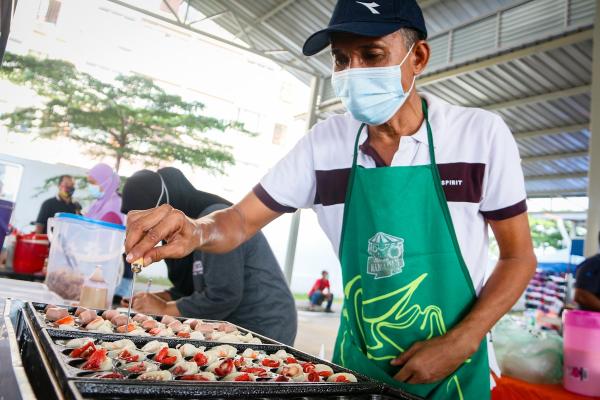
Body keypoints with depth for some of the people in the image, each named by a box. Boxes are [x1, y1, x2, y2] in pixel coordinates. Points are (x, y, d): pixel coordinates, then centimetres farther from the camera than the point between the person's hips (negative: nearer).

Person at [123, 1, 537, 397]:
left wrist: (460, 344, -16)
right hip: (356, 363, 3)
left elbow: (519, 257, -6)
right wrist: (196, 231, -26)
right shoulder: (325, 142, -9)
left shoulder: (482, 135, -14)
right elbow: (243, 220, -5)